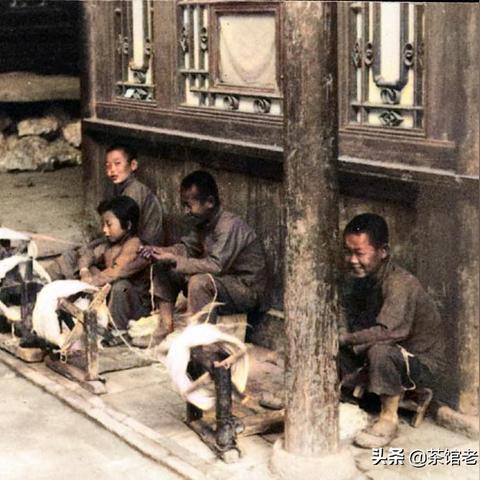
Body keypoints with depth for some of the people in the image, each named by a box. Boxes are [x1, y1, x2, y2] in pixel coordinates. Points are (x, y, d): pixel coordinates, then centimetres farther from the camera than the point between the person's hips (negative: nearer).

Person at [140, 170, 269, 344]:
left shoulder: (230, 226, -25)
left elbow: (216, 266, -32)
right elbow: (187, 247, 10)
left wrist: (174, 260, -29)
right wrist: (158, 251, -9)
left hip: (248, 290, -9)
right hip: (221, 281, 9)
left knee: (200, 281, -37)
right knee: (164, 269, 4)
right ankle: (165, 329, 1)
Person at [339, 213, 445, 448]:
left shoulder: (400, 283, -29)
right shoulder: (354, 279, -3)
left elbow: (389, 332, -39)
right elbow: (346, 323, -3)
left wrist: (345, 339, -32)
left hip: (422, 363, -7)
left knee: (380, 351, -36)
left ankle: (389, 420, -18)